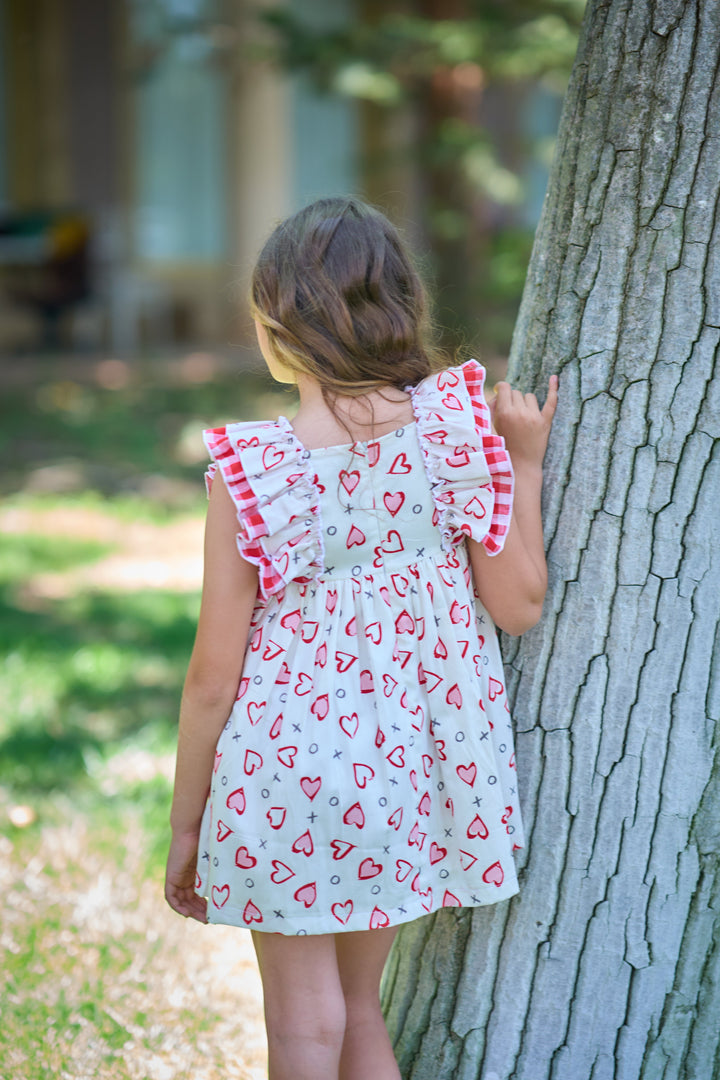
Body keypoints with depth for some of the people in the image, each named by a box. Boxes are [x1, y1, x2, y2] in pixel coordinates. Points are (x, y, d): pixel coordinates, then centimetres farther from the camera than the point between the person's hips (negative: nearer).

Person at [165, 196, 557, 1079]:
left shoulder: (250, 472, -16)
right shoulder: (454, 433, -9)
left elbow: (214, 676, -11)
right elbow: (518, 604, -3)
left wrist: (184, 826, 1)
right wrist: (526, 464, 5)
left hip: (290, 772, -4)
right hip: (414, 767, 4)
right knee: (360, 1005, 22)